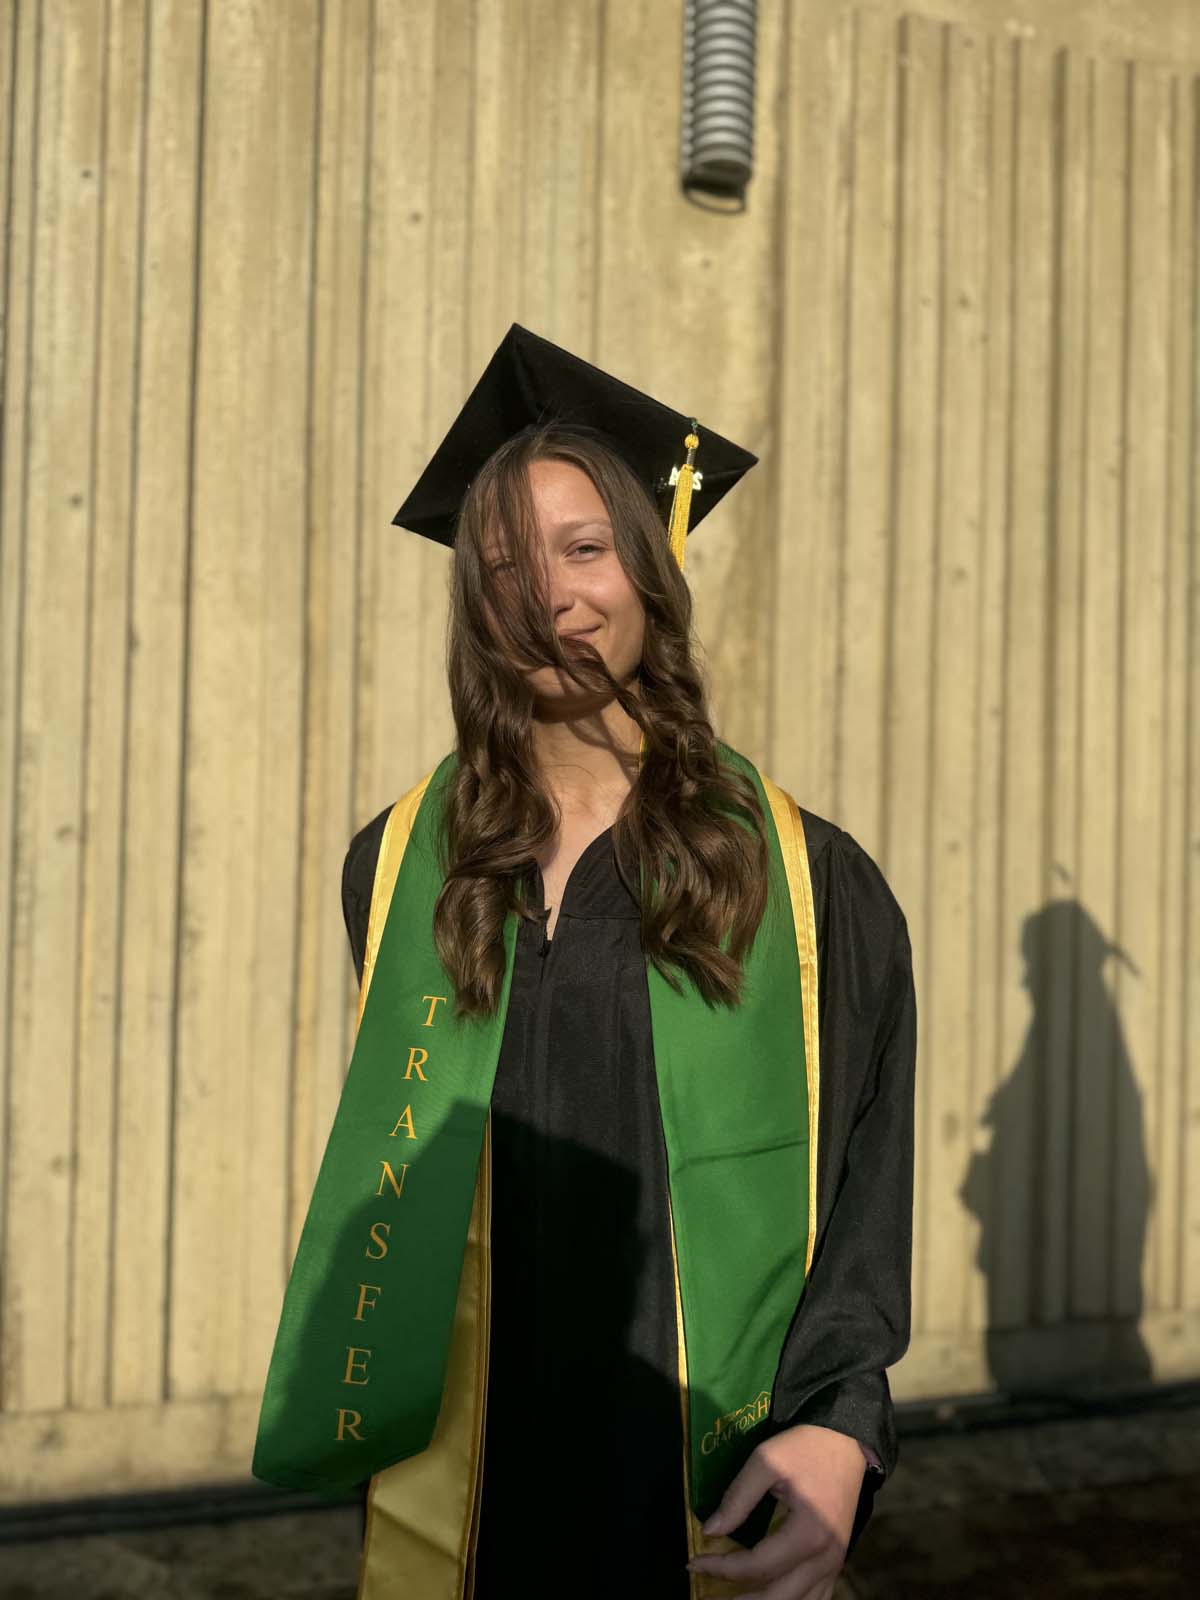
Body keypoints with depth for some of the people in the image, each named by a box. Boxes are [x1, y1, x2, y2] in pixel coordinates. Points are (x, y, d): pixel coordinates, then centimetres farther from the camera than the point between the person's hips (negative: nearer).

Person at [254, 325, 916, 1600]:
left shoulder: (807, 883, -5)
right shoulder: (397, 868, 1)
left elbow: (864, 1184, -5)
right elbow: (384, 1170, 9)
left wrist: (839, 1426, -18)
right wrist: (348, 1421, 5)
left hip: (706, 1493, -1)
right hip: (467, 1485, 2)